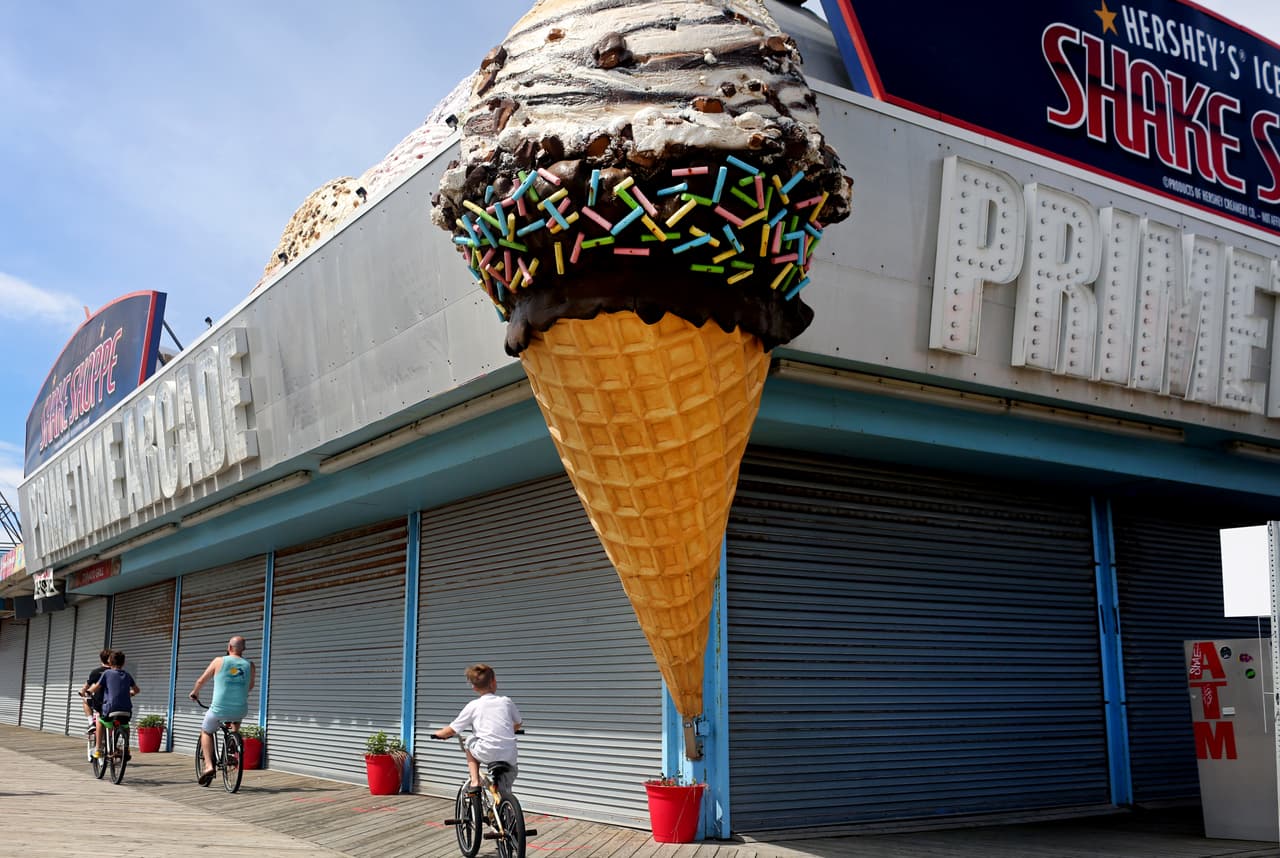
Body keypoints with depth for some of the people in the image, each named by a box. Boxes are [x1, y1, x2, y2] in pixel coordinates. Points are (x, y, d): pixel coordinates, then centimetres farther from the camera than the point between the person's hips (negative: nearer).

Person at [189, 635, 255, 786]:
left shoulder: (219, 661, -2)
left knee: (206, 732, 24)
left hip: (219, 710, -2)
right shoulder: (249, 665, 3)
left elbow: (201, 681, 9)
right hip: (240, 710, 2)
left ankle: (209, 765, 8)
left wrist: (194, 693, 29)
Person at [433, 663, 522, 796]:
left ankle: (475, 782, 17)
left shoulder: (473, 706, 3)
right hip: (509, 755, 2)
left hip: (486, 753, -2)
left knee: (470, 744, 30)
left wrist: (439, 733, 29)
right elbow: (518, 724, 25)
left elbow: (451, 731, 7)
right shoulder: (506, 702, 9)